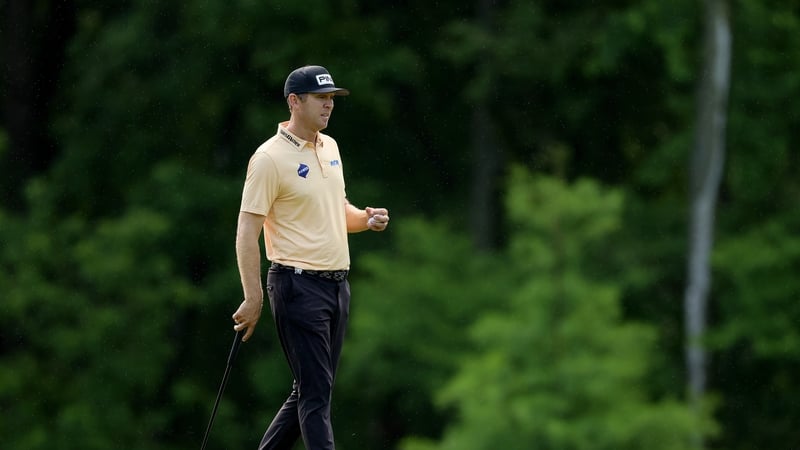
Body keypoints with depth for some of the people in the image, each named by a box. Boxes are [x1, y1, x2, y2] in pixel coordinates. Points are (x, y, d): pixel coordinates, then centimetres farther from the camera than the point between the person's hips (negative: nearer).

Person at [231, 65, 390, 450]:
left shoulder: (329, 147, 13)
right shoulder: (270, 158, -12)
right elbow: (247, 233, -14)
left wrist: (367, 218, 3)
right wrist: (253, 298, -18)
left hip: (337, 284, 8)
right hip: (298, 285, -8)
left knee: (311, 390, 11)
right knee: (315, 393, -10)